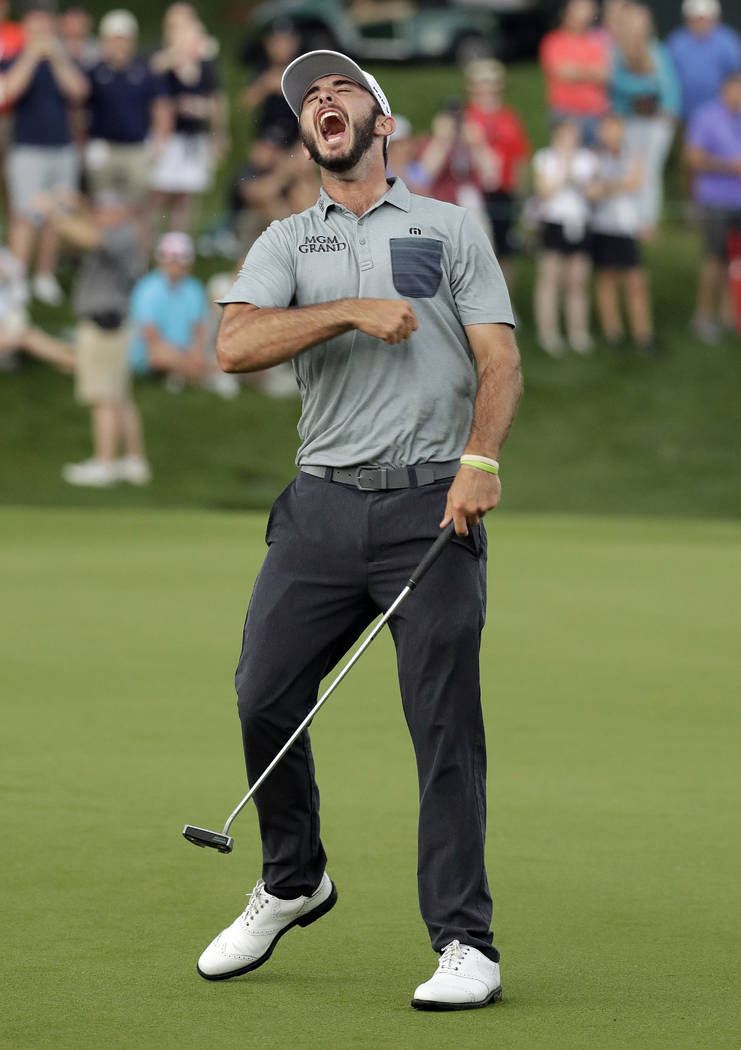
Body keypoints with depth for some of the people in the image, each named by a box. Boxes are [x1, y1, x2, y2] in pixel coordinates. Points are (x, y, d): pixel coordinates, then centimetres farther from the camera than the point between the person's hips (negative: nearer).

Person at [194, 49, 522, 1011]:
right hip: (323, 502, 3)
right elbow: (236, 345, -3)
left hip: (432, 504, -3)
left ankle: (465, 941, -5)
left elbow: (499, 356, 2)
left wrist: (480, 455, -15)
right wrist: (351, 311, -14)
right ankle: (291, 885, 22)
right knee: (264, 696, 0)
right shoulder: (287, 242, 15)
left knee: (445, 723, -7)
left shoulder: (450, 229, 12)